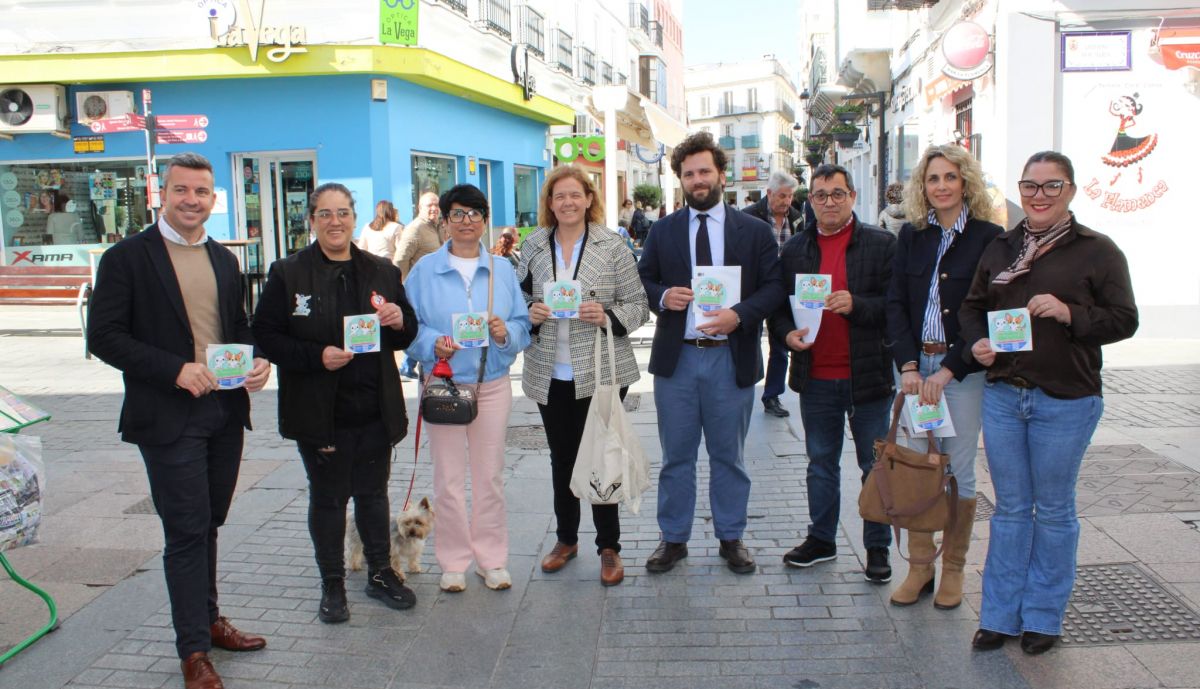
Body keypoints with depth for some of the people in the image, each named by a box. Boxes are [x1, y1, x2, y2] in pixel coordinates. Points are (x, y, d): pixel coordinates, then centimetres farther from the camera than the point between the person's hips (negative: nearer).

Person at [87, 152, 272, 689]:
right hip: (168, 417, -5)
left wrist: (257, 361, -2)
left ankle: (208, 619, 32)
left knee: (207, 524, 17)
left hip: (226, 409, 6)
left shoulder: (224, 259, 13)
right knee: (187, 530, -2)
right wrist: (176, 370, -20)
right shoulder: (127, 257, -6)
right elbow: (104, 337, -10)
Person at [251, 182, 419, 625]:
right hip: (319, 411, -3)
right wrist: (317, 356, -21)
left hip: (375, 408, 3)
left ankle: (380, 573, 32)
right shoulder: (288, 273, -4)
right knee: (328, 498, 10)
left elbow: (405, 338, 14)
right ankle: (332, 584, 25)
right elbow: (266, 336, -7)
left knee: (373, 493, 16)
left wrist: (399, 321, -10)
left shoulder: (382, 271, 7)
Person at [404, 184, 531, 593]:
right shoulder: (425, 270, 2)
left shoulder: (502, 270, 7)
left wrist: (505, 332, -17)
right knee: (449, 477, 3)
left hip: (493, 383, 2)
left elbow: (523, 326, 5)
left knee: (490, 475, 8)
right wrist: (432, 342, -19)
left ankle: (491, 559, 21)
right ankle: (453, 562, 17)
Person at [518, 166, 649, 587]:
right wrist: (530, 314, -9)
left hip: (601, 372, -3)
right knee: (562, 458, 15)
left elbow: (638, 305, -2)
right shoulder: (534, 246, 5)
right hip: (550, 374, 3)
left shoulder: (612, 246, -3)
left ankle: (609, 548, 20)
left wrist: (607, 316, -20)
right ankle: (566, 539, 33)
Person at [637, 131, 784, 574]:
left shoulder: (754, 231, 2)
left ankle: (731, 538, 25)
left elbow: (774, 286, -2)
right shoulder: (663, 231, 8)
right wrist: (662, 296, -12)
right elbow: (643, 280, 11)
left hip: (732, 358, -1)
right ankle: (674, 539, 23)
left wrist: (739, 315, -18)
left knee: (729, 455, 11)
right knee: (676, 455, 10)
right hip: (676, 357, 1)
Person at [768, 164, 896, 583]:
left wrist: (856, 305, -22)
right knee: (821, 463, 16)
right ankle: (821, 539, 29)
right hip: (815, 376, 3)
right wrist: (788, 333, -9)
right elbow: (778, 305, 10)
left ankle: (878, 548, 21)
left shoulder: (881, 245, -2)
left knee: (876, 467, 8)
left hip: (868, 375, -3)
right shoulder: (794, 249, 7)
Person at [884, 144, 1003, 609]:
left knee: (959, 471, 4)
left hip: (963, 369, -3)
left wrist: (947, 371, -14)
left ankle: (953, 568, 19)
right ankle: (920, 566, 17)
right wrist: (908, 366, -8)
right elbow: (896, 304, 3)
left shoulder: (988, 237, -4)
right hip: (915, 366, 3)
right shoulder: (912, 236, 8)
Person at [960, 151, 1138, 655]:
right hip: (1002, 395, 4)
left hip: (1066, 401, -3)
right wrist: (977, 342, -3)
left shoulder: (1097, 251, -4)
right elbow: (972, 306, 17)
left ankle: (1043, 617, 23)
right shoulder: (1000, 248, 9)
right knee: (1009, 508, 11)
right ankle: (1000, 614, 21)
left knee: (1053, 510, 9)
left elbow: (1124, 320, -6)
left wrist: (1069, 314, -21)